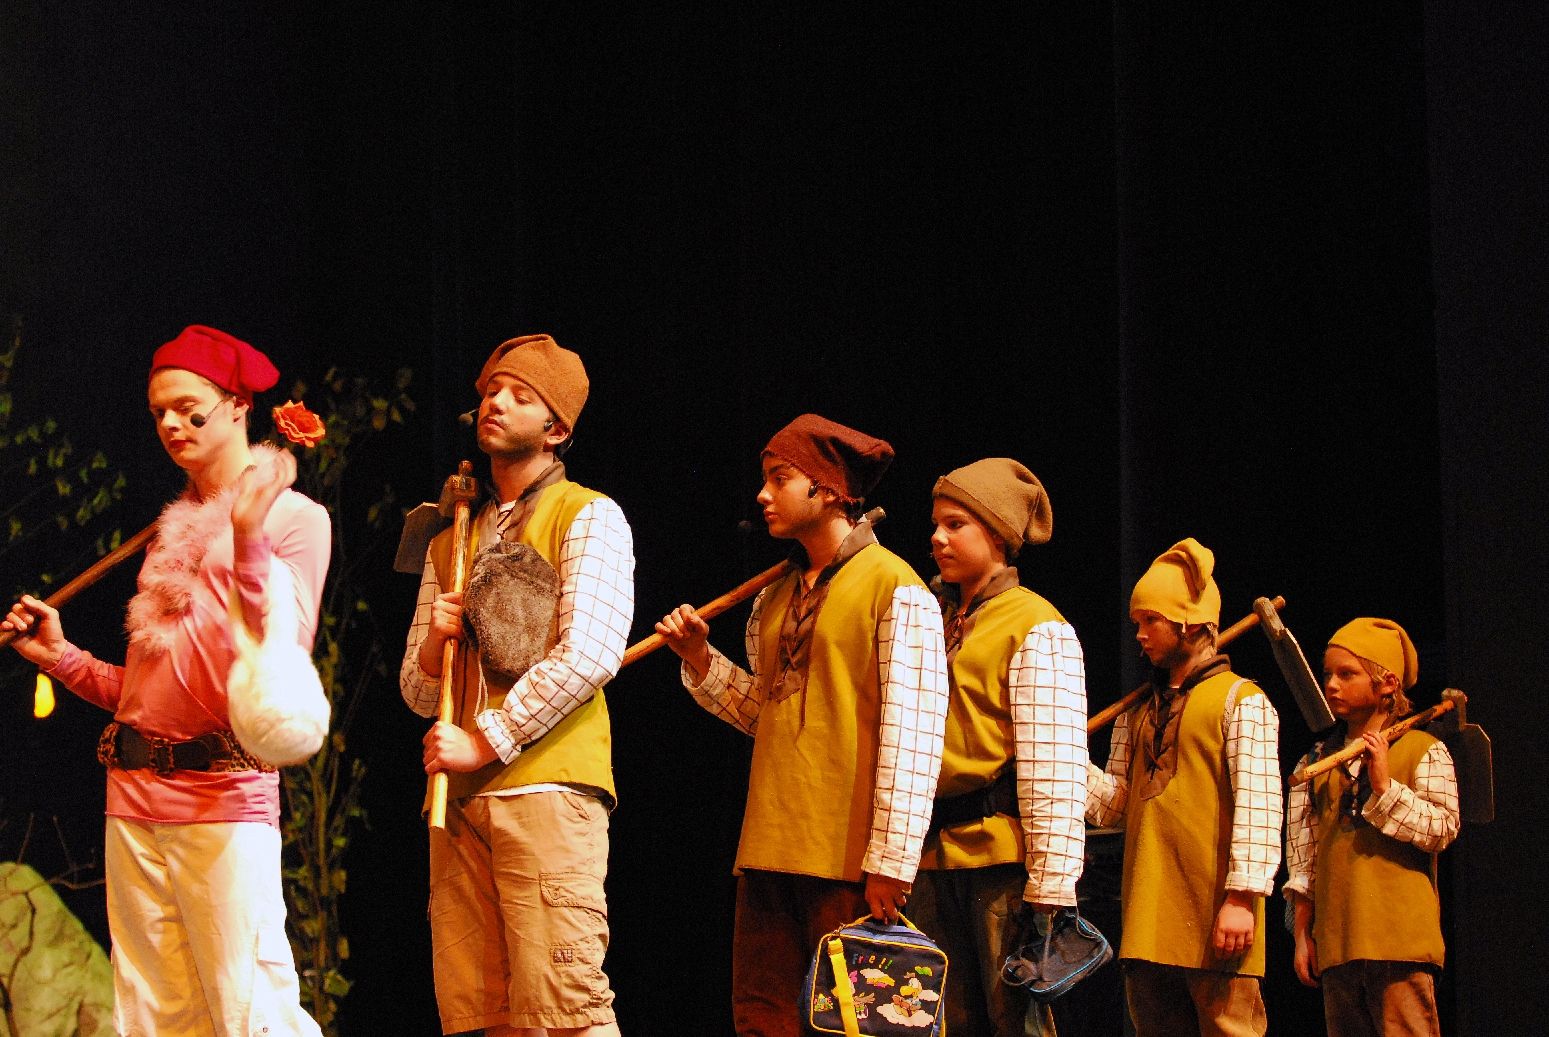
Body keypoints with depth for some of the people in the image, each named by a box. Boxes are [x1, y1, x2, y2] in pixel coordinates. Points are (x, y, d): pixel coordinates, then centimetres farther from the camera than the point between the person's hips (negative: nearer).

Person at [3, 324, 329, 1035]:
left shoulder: (295, 517, 2)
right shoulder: (173, 531, 22)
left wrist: (248, 545, -20)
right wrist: (61, 658, 9)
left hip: (224, 803, -6)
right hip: (133, 799, 7)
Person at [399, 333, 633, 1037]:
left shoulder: (587, 517, 4)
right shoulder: (450, 541, 24)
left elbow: (589, 655, -11)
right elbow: (418, 695, 23)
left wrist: (485, 742, -11)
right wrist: (432, 640, 0)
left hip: (545, 788, -6)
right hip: (460, 800, 6)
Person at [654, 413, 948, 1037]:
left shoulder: (895, 589, -6)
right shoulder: (776, 597, 17)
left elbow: (911, 736, -12)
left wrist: (890, 863, -17)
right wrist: (701, 659, 7)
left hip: (847, 860, -7)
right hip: (769, 851, 7)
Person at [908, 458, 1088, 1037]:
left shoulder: (1036, 629, -2)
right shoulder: (930, 617, 18)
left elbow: (1054, 766, -9)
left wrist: (1049, 890, -15)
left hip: (1001, 854, -6)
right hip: (934, 857, 6)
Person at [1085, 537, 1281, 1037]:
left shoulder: (1240, 700, 0)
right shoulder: (1137, 714, 22)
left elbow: (1257, 802, -11)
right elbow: (1116, 804, 14)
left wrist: (1242, 896, -20)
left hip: (1215, 921, -7)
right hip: (1148, 922, 7)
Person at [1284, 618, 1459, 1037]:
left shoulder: (1424, 751, 3)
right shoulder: (1317, 761, 15)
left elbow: (1444, 829, -7)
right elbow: (1304, 860, 15)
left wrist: (1384, 787, -14)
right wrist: (1302, 934, 11)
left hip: (1399, 940, -5)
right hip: (1335, 946, 5)